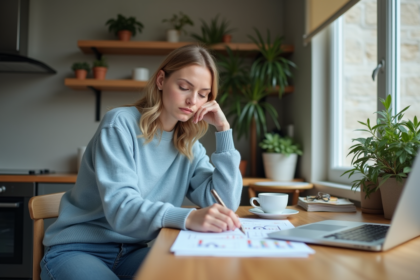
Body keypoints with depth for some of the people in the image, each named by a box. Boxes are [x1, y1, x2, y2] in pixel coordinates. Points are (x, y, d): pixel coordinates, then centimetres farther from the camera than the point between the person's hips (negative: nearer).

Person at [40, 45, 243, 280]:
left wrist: (224, 129, -10)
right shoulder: (121, 123, -14)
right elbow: (119, 207, -26)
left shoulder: (189, 147, 3)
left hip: (132, 251, 5)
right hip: (77, 248, -4)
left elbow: (226, 204, -8)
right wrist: (188, 218, -44)